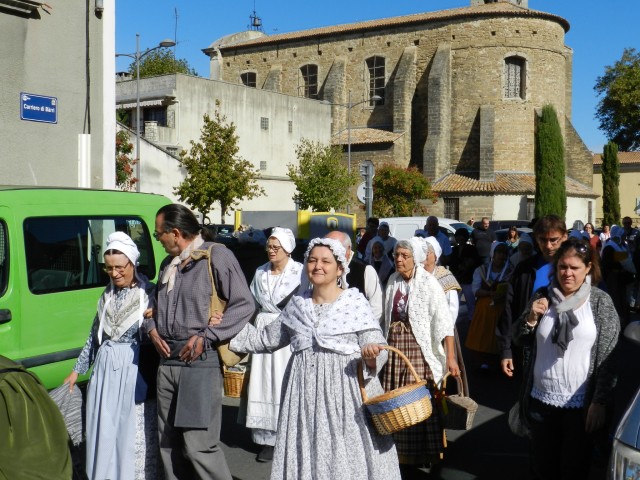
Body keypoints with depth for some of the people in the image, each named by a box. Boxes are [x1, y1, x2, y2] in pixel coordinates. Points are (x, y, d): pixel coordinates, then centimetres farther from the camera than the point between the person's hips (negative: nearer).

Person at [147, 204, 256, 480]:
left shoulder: (216, 256, -8)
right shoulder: (168, 264, 17)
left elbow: (244, 305, -11)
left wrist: (205, 337, -15)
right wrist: (153, 329, 8)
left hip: (201, 363, -8)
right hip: (167, 362, 8)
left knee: (199, 445, -9)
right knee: (169, 443, 12)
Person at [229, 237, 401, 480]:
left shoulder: (356, 304, -5)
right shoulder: (296, 305, 10)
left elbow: (378, 350, -7)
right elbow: (267, 338, 19)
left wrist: (371, 355, -29)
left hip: (345, 392, -4)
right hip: (305, 393, 5)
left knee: (347, 456, -2)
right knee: (306, 453, 9)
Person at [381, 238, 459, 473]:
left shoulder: (428, 283, -10)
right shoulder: (393, 281, 6)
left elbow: (444, 322, -14)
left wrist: (450, 357, -20)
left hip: (419, 349, -5)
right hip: (394, 348, 5)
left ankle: (421, 457, 14)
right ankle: (401, 455, 22)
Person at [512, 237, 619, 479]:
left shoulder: (601, 302, -6)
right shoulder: (542, 297, 2)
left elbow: (609, 357, -8)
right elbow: (520, 341, 8)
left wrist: (600, 402, -12)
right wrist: (531, 318, -11)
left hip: (580, 403, -3)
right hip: (541, 399, 3)